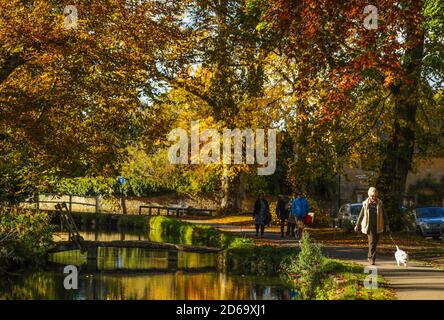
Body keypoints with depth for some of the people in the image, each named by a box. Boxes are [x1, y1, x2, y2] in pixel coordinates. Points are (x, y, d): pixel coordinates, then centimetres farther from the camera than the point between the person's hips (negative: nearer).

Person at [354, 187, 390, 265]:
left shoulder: (379, 203, 3)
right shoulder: (366, 204, -1)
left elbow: (384, 215, 6)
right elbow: (361, 215, 7)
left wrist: (386, 225, 0)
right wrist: (357, 225, 11)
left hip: (377, 226, 3)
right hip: (369, 226, -3)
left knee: (375, 242, 8)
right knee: (372, 241, -14)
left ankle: (370, 257, 27)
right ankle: (372, 259, -10)